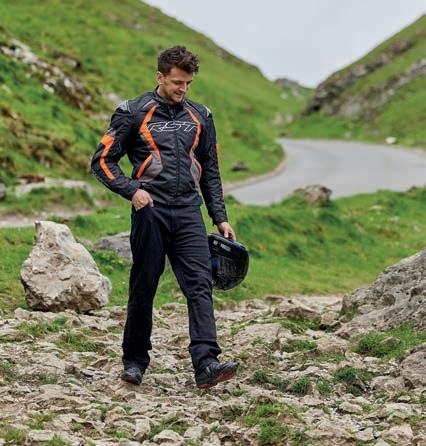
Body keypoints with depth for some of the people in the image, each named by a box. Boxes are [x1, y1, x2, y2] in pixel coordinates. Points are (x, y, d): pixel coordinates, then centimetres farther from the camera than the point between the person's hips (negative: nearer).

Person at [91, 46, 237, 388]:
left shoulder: (200, 117, 15)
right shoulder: (133, 113, 2)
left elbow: (210, 171, 21)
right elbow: (103, 160, 2)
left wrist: (220, 218, 15)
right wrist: (132, 190, -12)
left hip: (188, 211, 3)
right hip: (151, 212, -3)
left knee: (200, 285, -11)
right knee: (143, 289, 4)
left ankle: (206, 363, -19)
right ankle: (135, 361, 18)